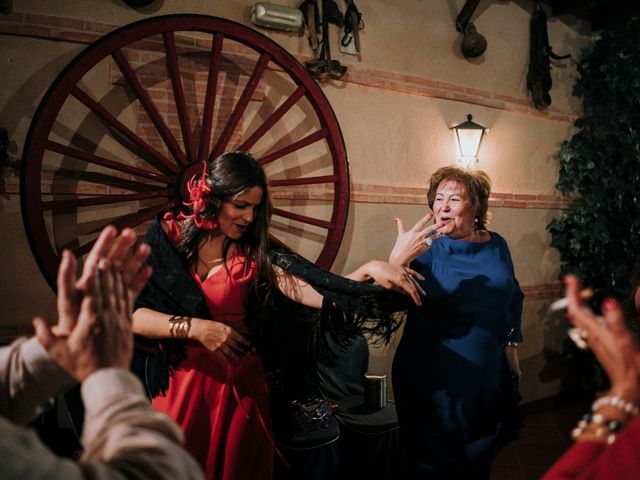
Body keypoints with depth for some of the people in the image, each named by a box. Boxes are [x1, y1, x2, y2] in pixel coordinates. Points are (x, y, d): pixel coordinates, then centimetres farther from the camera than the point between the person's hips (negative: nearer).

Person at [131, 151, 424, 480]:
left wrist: (369, 271, -29)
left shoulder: (254, 251, -3)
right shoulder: (167, 235, -5)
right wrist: (193, 327, -21)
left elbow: (316, 295, -16)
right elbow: (128, 314, -10)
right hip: (178, 385, 0)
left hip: (238, 387, 1)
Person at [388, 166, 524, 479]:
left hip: (488, 375, 5)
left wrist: (511, 346, 14)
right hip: (434, 378, -4)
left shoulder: (496, 246, 1)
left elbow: (513, 299, 15)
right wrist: (397, 261, -41)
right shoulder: (426, 248, -12)